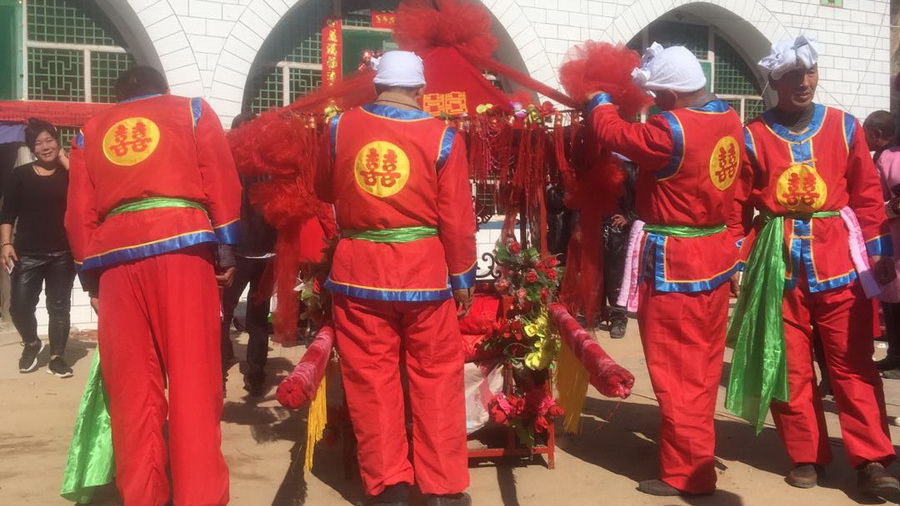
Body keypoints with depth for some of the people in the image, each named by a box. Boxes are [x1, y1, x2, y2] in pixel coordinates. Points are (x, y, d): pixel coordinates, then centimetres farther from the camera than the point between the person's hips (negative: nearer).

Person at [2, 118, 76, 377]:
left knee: (59, 307, 3)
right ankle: (32, 343, 22)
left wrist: (64, 159, -7)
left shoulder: (67, 173, 7)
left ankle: (57, 357, 14)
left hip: (62, 253, 0)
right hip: (27, 253, 0)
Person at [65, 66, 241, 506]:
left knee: (131, 385, 7)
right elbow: (221, 183, 4)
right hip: (181, 246, -2)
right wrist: (226, 251, 4)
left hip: (115, 257, 3)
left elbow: (79, 213, 16)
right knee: (192, 378, -2)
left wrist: (90, 276, 19)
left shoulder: (90, 131, 23)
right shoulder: (192, 110, 17)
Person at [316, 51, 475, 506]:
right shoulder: (442, 136, -5)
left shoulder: (341, 127, 1)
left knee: (372, 380, 9)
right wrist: (462, 277, 6)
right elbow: (456, 218, -5)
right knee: (435, 379, 10)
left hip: (358, 273, 1)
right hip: (423, 273, -1)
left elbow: (325, 191, 16)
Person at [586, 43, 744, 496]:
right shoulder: (728, 119, 2)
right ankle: (696, 446, 37)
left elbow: (614, 134, -10)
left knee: (676, 370, 3)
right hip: (715, 256, 9)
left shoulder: (672, 129, -23)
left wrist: (599, 102, 8)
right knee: (702, 363, 20)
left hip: (676, 265, -9)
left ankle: (688, 472, 13)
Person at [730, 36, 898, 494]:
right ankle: (806, 458, 19)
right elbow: (736, 204, 3)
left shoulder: (844, 126, 5)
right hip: (780, 261, 0)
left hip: (840, 257, 1)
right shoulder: (752, 137, 0)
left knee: (853, 363, 3)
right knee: (789, 365, 6)